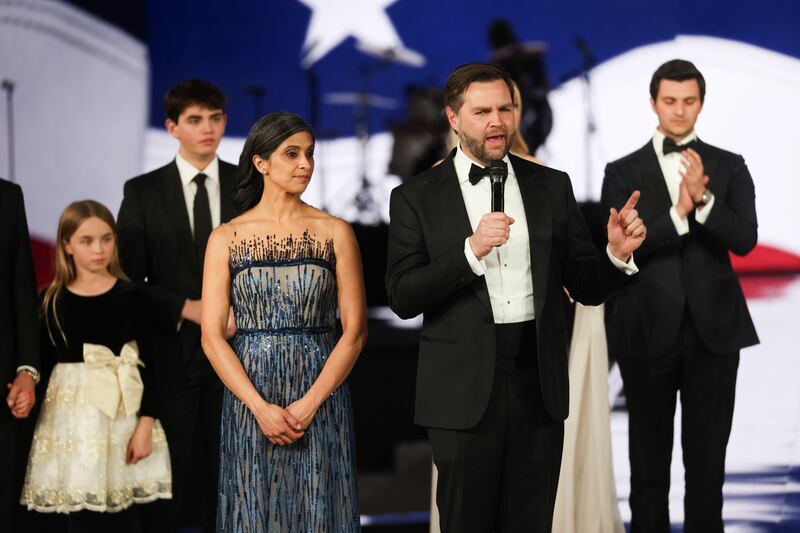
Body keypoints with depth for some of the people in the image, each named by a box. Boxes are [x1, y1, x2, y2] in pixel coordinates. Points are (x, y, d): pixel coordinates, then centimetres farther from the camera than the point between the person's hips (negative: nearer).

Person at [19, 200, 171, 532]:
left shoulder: (130, 297, -1)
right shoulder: (52, 300, 3)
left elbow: (148, 363, -2)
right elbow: (44, 360, 7)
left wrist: (146, 424, -6)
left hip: (122, 413, -1)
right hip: (72, 414, 1)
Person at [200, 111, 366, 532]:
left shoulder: (335, 232, 1)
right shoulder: (226, 238, 1)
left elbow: (355, 330, -2)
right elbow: (212, 336, -3)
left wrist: (309, 404, -12)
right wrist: (261, 407, -13)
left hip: (321, 397, 0)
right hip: (249, 398, 0)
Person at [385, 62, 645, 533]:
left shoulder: (552, 188, 7)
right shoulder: (417, 198, 0)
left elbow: (586, 287, 7)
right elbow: (402, 298, -8)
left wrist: (618, 255, -15)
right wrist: (471, 251, -21)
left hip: (539, 387, 2)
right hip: (465, 390, -2)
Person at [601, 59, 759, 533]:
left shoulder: (730, 168, 5)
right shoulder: (624, 172, 2)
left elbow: (745, 239, -8)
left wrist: (703, 200, -23)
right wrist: (678, 212, -21)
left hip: (713, 329, 0)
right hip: (648, 330, 0)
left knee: (708, 455, 5)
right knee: (649, 454, 8)